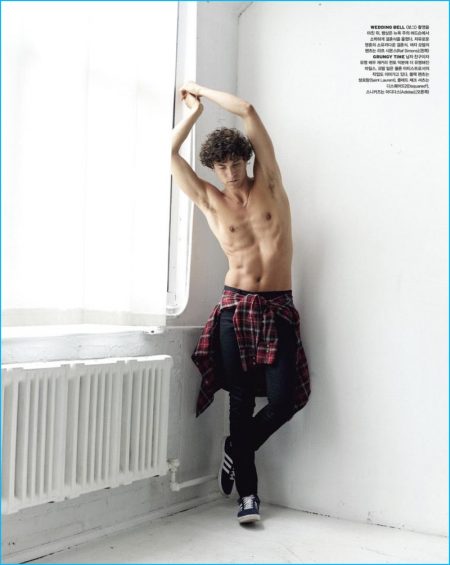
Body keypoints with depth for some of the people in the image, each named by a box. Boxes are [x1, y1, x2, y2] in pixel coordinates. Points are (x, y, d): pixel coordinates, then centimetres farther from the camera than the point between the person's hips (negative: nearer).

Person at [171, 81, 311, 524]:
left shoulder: (269, 183, 6)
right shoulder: (210, 201, 6)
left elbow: (248, 111, 2)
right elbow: (169, 153, 1)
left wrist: (202, 89, 10)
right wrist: (193, 111, 12)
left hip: (278, 309, 1)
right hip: (235, 309, 0)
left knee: (285, 399, -8)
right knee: (241, 399, 1)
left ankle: (236, 448, 20)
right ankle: (247, 491, 14)